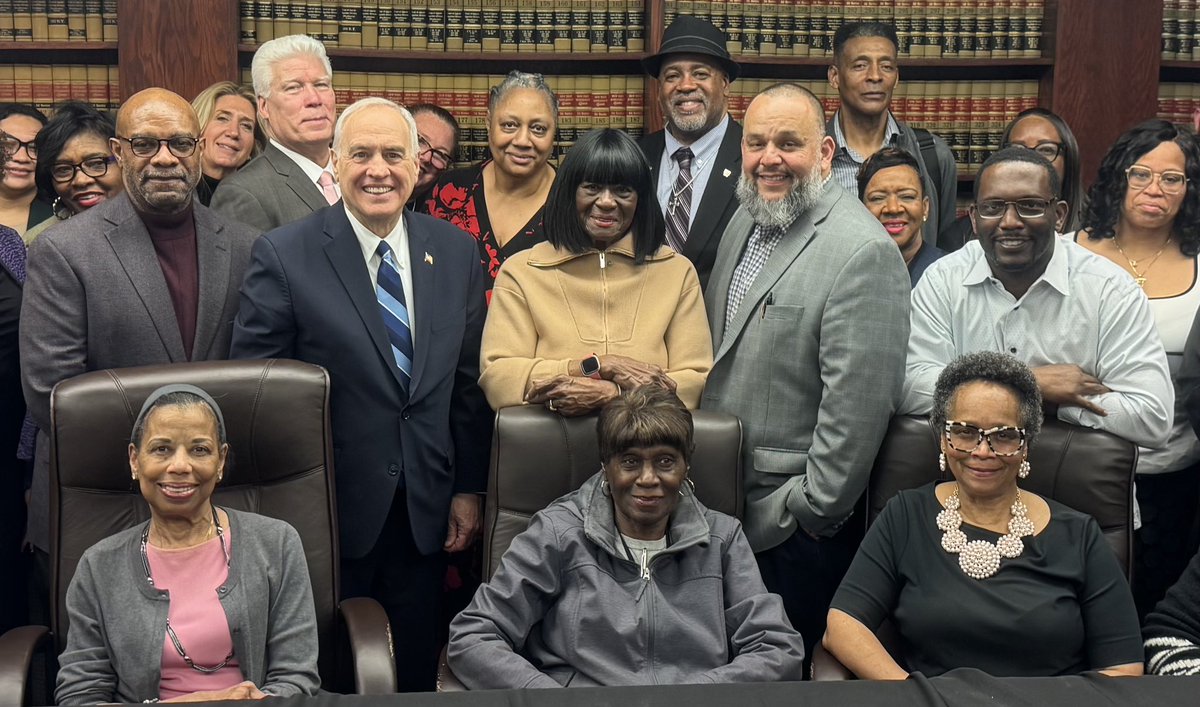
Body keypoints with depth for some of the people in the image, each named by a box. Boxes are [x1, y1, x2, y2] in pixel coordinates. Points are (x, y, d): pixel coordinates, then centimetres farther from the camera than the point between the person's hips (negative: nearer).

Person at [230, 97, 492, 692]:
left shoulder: (456, 252, 3)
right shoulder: (284, 255, -9)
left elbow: (468, 381, 8)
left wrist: (469, 489, 8)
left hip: (425, 511, 4)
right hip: (329, 509, -3)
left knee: (416, 676, 15)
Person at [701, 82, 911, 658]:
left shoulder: (863, 252, -19)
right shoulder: (744, 221, 10)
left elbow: (858, 401, -21)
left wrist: (811, 511, -17)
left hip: (793, 524, -7)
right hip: (722, 501, 8)